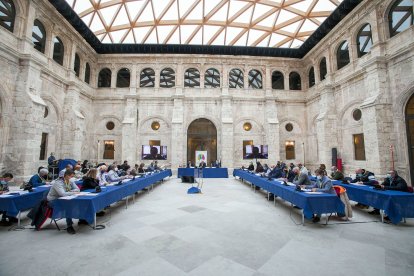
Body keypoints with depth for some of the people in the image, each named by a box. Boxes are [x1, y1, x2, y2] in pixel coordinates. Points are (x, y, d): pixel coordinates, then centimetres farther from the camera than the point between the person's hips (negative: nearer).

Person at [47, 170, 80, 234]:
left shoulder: (71, 181, -4)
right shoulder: (58, 182, -25)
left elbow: (77, 189, -2)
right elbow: (63, 194, -38)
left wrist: (70, 191, -20)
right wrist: (74, 192, -27)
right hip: (53, 200, -6)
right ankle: (69, 227, -22)